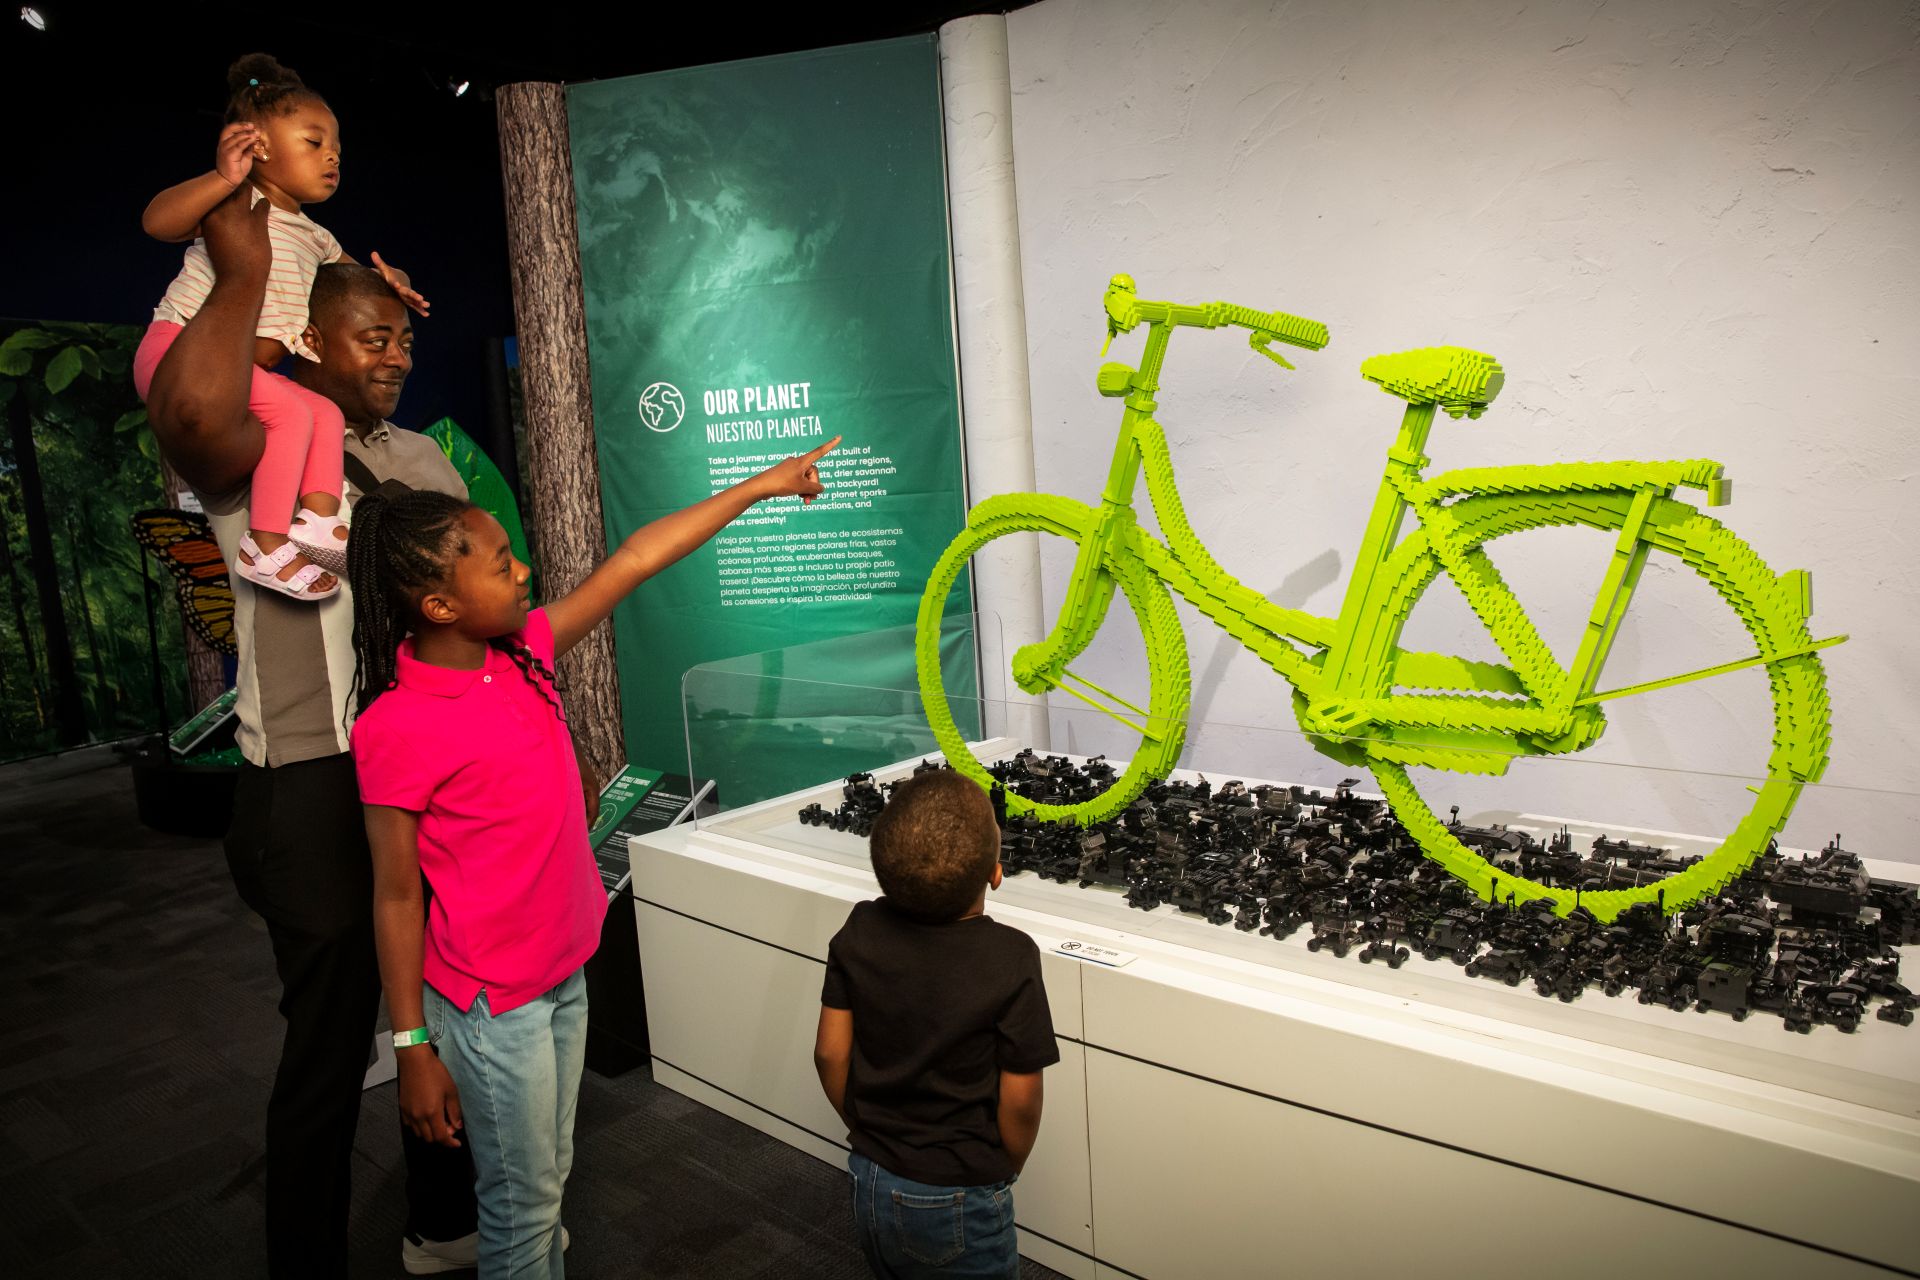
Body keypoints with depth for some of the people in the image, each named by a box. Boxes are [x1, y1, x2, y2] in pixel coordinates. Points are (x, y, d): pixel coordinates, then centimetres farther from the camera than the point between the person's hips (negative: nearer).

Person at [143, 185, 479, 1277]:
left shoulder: (425, 460, 13)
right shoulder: (260, 449, -8)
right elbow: (188, 413, -34)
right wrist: (245, 272, -19)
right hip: (319, 790, -7)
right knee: (330, 1048, 4)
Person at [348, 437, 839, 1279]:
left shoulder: (526, 651, -3)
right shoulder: (397, 729, -22)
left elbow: (634, 560, 0)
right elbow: (397, 897, -15)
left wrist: (762, 485, 5)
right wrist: (413, 1050, -10)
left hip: (563, 972, 7)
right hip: (490, 1003, -7)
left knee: (549, 1179, 22)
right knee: (524, 1203, 11)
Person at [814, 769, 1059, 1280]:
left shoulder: (860, 931, -15)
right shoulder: (1010, 959, -25)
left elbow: (830, 1052, -5)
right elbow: (1019, 1098, -18)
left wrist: (863, 1128, 12)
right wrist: (1005, 1171, 2)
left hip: (871, 1184, 4)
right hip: (958, 1200, -4)